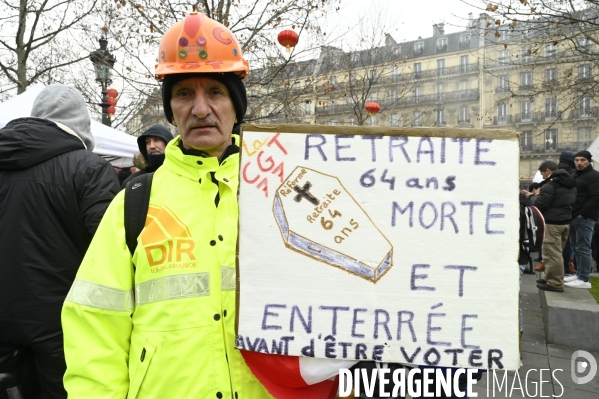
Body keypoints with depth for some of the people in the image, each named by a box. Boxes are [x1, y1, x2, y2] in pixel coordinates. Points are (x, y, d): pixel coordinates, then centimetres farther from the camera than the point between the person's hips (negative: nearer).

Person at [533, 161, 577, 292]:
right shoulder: (570, 184, 15)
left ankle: (555, 283, -2)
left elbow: (540, 204, -17)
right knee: (557, 252, 16)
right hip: (566, 221, 9)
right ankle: (552, 278, 24)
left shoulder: (550, 184, -14)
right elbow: (571, 202, 19)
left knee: (552, 253, -4)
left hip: (553, 222, -9)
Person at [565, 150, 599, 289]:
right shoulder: (575, 175, 20)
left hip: (584, 218, -9)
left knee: (583, 248, -8)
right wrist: (571, 213, 14)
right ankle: (579, 274, 24)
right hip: (574, 217, 9)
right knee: (576, 247, 14)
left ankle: (585, 279, -5)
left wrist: (583, 214, -17)